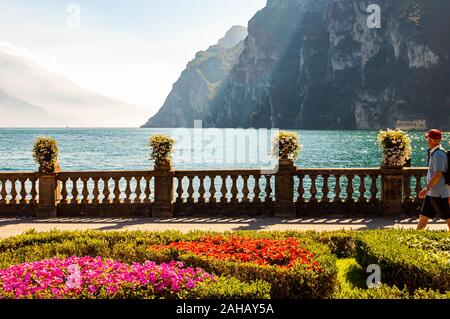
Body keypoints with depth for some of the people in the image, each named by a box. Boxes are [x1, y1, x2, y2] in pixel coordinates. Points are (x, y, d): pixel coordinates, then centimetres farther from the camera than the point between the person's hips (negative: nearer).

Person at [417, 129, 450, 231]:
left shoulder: (438, 154, -16)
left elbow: (438, 174, -23)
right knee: (424, 217, 12)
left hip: (439, 193, -10)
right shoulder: (433, 152, 14)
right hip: (431, 193, 10)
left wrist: (427, 188, -23)